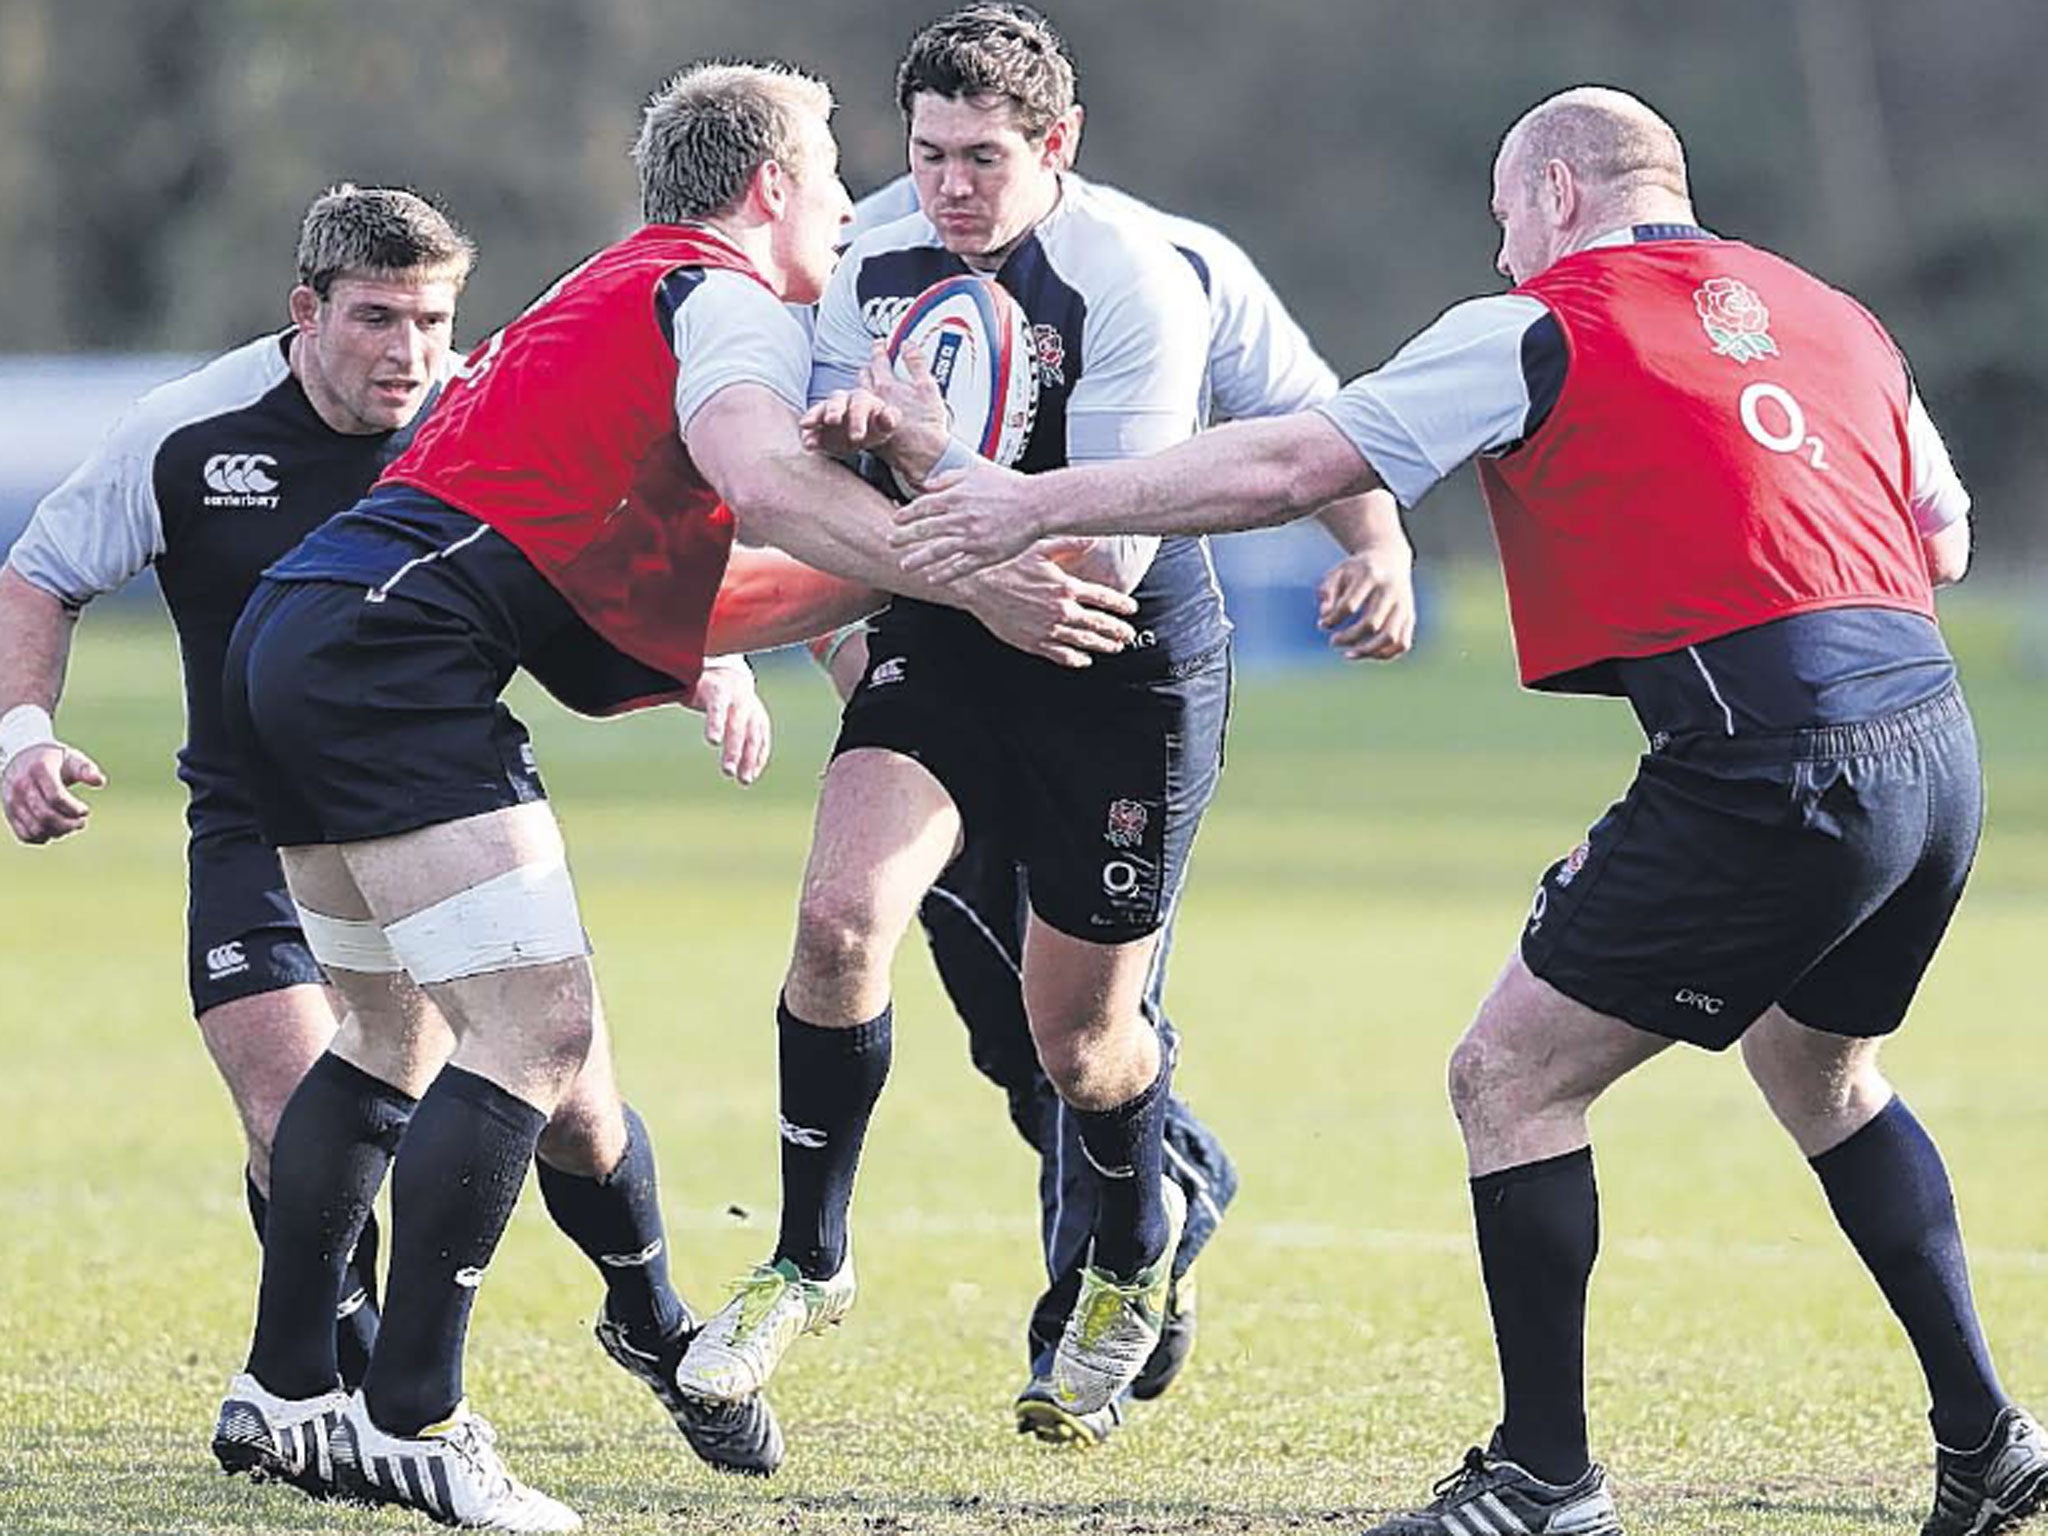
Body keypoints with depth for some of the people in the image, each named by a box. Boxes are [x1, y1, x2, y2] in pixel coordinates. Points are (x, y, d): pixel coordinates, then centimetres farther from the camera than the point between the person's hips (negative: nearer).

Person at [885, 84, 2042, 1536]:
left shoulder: (1537, 331, 0)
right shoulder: (1832, 314, 17)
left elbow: (1281, 468, -2)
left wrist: (1036, 504, 5)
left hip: (1770, 781, -8)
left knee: (1511, 1079, 4)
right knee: (1822, 1076, 30)